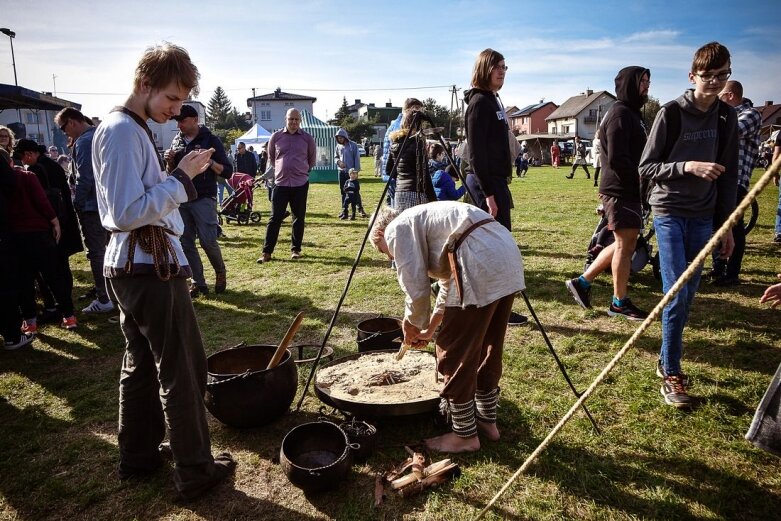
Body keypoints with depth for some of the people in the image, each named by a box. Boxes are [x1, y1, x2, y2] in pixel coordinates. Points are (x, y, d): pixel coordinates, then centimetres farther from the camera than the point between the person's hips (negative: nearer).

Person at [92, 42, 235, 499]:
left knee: (142, 364, 18)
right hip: (152, 268, -10)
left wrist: (182, 179, 9)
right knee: (183, 371, 0)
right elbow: (127, 213, -22)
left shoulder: (129, 128, 15)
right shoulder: (124, 131, -16)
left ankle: (139, 456, 33)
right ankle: (195, 472, 13)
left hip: (135, 266, 10)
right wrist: (181, 178, -18)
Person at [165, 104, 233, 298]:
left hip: (203, 198, -5)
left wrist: (210, 162, -21)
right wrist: (170, 161, -1)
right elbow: (170, 172, 21)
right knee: (186, 243, 4)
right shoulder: (176, 141, 13)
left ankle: (220, 271, 17)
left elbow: (227, 172, -4)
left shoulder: (211, 140, -2)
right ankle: (198, 283, 13)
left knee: (208, 241, -10)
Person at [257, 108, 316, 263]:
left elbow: (312, 160, 15)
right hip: (280, 183, 0)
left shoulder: (307, 138, 1)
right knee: (275, 218, -2)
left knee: (299, 218, 7)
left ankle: (296, 249, 19)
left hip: (300, 183, 0)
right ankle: (267, 252, 2)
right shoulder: (276, 137, 2)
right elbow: (271, 157, 16)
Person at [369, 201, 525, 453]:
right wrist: (430, 329, 39)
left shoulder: (397, 228, 5)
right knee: (486, 349, 22)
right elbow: (449, 283, 36)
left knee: (455, 354, 4)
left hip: (481, 269, -10)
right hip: (510, 261, 10)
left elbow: (416, 288, -2)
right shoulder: (422, 222, 32)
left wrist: (412, 326, 17)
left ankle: (465, 435, 19)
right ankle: (487, 420, 37)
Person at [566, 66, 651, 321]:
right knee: (625, 245, -2)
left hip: (629, 190, 10)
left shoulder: (631, 113, 19)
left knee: (625, 243, 15)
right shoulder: (620, 114, -13)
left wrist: (642, 180, 8)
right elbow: (616, 159, -22)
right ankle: (620, 303, 11)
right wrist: (641, 179, -15)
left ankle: (582, 281, 21)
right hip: (620, 191, -10)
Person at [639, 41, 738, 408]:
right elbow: (646, 168, -9)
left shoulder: (726, 118, 7)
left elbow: (729, 176, 11)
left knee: (688, 295, 9)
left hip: (703, 217, 5)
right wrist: (689, 166, -25)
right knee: (676, 296, -8)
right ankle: (671, 374, 4)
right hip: (670, 213, -5)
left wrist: (726, 225, 10)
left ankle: (667, 359, 24)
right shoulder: (671, 114, -8)